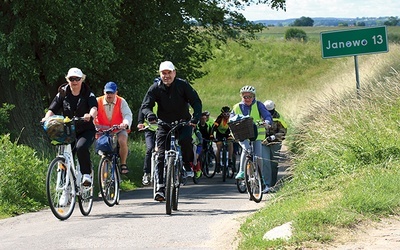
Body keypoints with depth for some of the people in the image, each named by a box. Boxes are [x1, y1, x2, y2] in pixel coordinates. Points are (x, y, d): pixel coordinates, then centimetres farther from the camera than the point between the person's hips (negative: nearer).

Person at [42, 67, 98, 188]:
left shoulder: (88, 94, -5)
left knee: (81, 147, -33)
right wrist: (47, 118, -29)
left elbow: (94, 108, -23)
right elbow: (52, 109, -6)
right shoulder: (63, 93, 2)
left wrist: (90, 116, -47)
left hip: (86, 130, -3)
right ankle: (66, 189, 10)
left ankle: (86, 174, -17)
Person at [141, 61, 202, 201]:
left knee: (185, 139, -33)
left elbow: (196, 101, -11)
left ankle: (188, 165, -8)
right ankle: (160, 187, -8)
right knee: (161, 155, -9)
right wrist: (150, 114, -35)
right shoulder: (155, 88, -6)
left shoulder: (182, 85, -9)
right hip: (164, 124, 1)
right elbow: (145, 105, -11)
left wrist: (196, 117, -29)